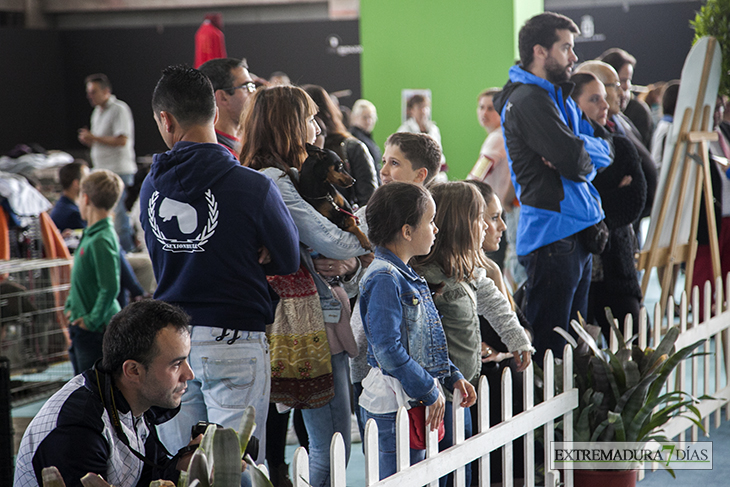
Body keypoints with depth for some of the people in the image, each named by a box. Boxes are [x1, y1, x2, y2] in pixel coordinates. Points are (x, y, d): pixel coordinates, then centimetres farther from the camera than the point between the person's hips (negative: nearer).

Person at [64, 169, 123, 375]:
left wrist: (92, 320, -20)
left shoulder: (102, 240, -22)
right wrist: (71, 305, 17)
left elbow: (110, 287, -27)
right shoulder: (90, 234, 9)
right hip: (82, 327, 10)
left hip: (95, 329, -10)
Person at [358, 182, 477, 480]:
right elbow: (387, 349, -22)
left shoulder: (406, 275, 15)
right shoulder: (384, 279, -17)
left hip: (416, 399, 10)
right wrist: (428, 391, -17)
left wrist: (451, 376, 14)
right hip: (394, 403, -10)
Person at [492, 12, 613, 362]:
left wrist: (578, 151, -10)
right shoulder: (528, 100, -13)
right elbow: (576, 163, -21)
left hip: (578, 233, 10)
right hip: (553, 237, -10)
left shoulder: (558, 95, 18)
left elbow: (604, 152, 11)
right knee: (548, 348, -7)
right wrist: (583, 153, 2)